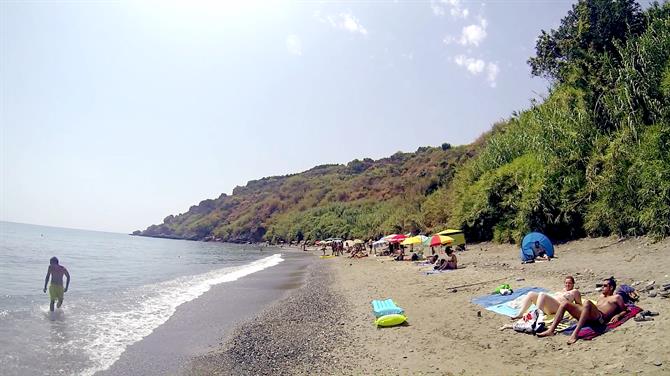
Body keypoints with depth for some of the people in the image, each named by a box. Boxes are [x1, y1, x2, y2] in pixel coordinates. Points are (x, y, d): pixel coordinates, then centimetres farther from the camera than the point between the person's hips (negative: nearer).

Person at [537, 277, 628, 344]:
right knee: (565, 303, -12)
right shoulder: (601, 296, 37)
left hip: (600, 319, -7)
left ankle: (575, 333, -46)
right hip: (587, 318, 7)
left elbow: (625, 311, 14)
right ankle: (551, 330, -25)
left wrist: (617, 316, -5)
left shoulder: (616, 297, 19)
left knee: (587, 302, -38)